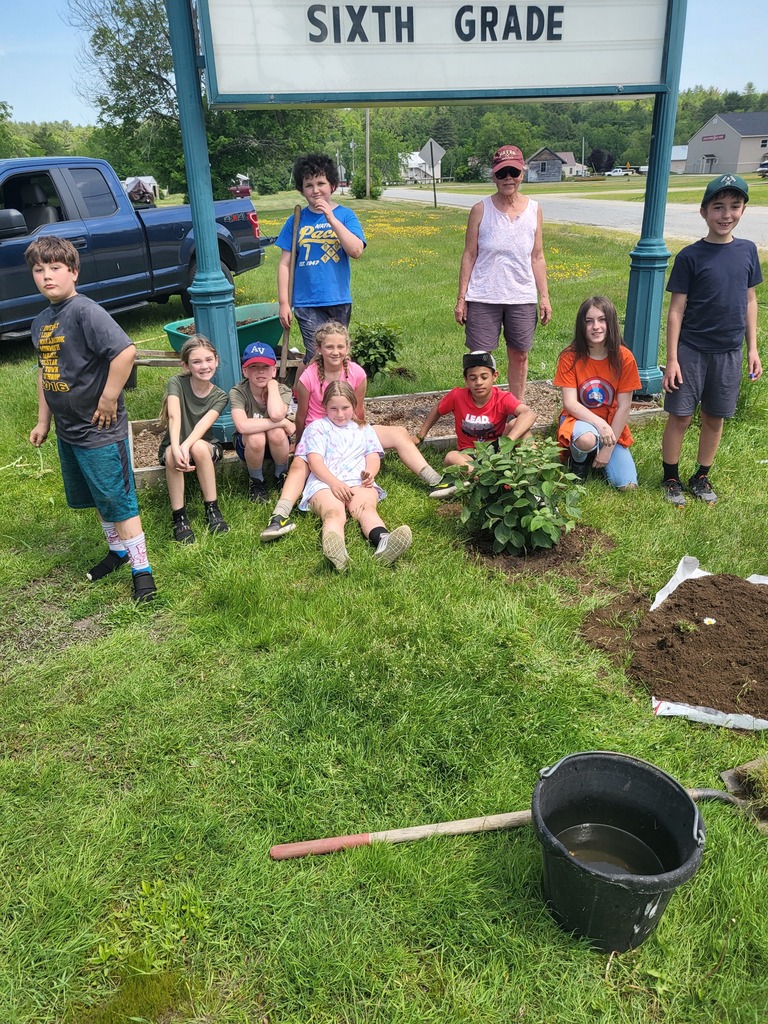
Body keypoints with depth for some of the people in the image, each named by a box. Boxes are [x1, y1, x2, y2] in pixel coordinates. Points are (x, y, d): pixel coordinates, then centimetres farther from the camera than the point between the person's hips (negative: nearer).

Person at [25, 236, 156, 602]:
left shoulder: (85, 312, -19)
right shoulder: (40, 321, 8)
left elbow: (125, 351, -30)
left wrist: (109, 399, -22)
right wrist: (43, 420, 19)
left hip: (100, 430, -8)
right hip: (67, 430, 8)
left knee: (118, 500, 0)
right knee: (97, 499, 21)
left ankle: (142, 570, 12)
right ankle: (118, 550, 40)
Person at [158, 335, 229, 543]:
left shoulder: (219, 396, -7)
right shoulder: (177, 383, -10)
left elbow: (204, 424, -24)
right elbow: (174, 417, -25)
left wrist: (186, 446, -42)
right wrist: (176, 448, -42)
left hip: (205, 446, 0)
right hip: (172, 446, 0)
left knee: (199, 447, -35)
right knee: (172, 456, -35)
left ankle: (212, 510, -24)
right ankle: (179, 517, -24)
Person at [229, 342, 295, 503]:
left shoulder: (282, 391, -17)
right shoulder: (237, 393, -21)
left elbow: (276, 414, -41)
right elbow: (242, 426, -40)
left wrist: (272, 384, -26)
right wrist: (283, 423, -36)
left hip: (278, 445, 1)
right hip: (248, 445, -1)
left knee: (276, 433, -34)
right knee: (256, 437, -36)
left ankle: (281, 475, -2)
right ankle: (256, 480, -5)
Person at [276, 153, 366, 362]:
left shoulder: (345, 216, 2)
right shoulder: (296, 221, 4)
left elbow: (356, 251, -14)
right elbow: (285, 264, 5)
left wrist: (331, 218, -17)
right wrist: (284, 303, -1)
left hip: (339, 300, 1)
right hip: (307, 303, -1)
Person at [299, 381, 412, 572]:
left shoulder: (363, 429, 31)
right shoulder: (317, 427, 20)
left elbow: (373, 457, 18)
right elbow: (315, 461, 5)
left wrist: (370, 473, -9)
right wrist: (334, 482, -14)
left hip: (359, 482, 2)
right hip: (325, 483, -2)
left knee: (367, 508, -34)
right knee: (334, 513, -37)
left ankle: (382, 541, -66)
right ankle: (335, 550, -70)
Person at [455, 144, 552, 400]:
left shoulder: (534, 209, 5)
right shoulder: (481, 210, -2)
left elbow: (537, 258, 9)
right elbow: (469, 256, 0)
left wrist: (544, 297, 5)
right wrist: (461, 298, -3)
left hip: (522, 297, 2)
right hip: (483, 297, -2)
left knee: (519, 355, 10)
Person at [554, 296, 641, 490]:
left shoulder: (624, 357, -11)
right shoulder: (570, 357, -13)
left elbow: (624, 407, -9)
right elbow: (570, 403, -16)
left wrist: (608, 449, -12)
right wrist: (599, 423, -31)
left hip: (612, 425, 2)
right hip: (580, 419, -2)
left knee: (627, 485, -13)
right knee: (586, 440, -40)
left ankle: (601, 459, 19)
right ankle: (578, 459, -1)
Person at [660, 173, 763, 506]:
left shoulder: (747, 250, 3)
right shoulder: (689, 256, -9)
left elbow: (750, 300, 10)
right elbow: (676, 310, -8)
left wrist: (752, 348, 8)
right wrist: (672, 359, -11)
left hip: (729, 353, 4)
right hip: (691, 351, -4)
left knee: (715, 418, 12)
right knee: (680, 417, 2)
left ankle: (701, 478, 27)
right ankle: (671, 478, 19)